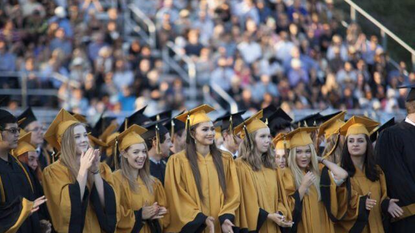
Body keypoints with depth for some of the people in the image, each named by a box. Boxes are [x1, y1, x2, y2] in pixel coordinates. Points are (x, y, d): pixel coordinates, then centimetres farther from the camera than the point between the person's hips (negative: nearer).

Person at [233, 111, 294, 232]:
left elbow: (279, 197, 13)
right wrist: (268, 216, -17)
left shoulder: (272, 167, 13)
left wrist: (280, 214, -7)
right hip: (254, 225, -6)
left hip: (273, 226, 6)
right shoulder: (240, 166, -9)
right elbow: (244, 201, -13)